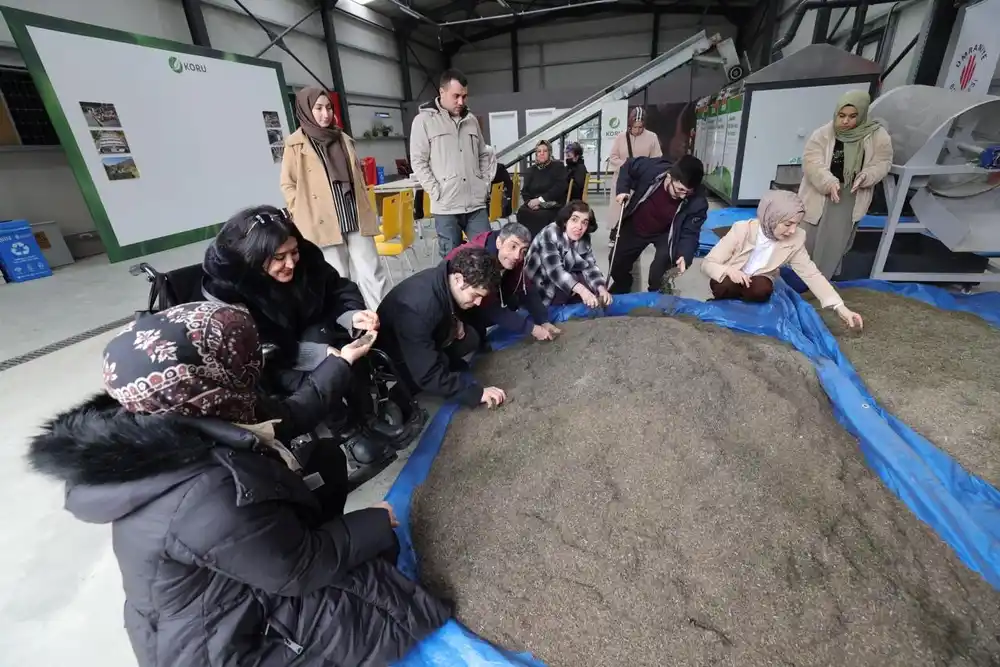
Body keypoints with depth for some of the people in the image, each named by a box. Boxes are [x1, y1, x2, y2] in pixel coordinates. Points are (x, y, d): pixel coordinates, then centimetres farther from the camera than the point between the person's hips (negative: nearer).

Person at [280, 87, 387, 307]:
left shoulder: (343, 138, 16)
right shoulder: (296, 145, 0)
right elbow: (288, 185, -1)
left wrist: (367, 209, 18)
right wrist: (305, 218, -7)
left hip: (356, 217, 4)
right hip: (324, 223, -4)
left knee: (372, 273, 0)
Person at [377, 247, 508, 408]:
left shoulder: (446, 278, -16)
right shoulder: (416, 308, -39)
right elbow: (427, 375, -36)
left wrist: (456, 321, -10)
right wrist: (476, 392, -31)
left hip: (427, 342, 6)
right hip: (397, 360, -6)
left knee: (471, 339, -10)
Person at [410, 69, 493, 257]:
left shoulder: (471, 120, 15)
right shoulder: (424, 120, 0)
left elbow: (484, 155, 22)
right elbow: (418, 162, -3)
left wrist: (485, 184, 9)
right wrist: (437, 192, -10)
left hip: (476, 203, 4)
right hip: (446, 206, -4)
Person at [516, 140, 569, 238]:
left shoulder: (558, 166, 6)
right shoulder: (530, 170, 18)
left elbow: (560, 187, -9)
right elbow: (524, 191, 11)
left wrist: (540, 199, -17)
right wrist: (531, 202, -13)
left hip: (553, 206, -3)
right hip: (534, 205, 4)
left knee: (541, 215, -34)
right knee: (522, 212, -27)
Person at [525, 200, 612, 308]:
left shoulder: (584, 239, -6)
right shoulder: (550, 235, -26)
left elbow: (590, 266, -10)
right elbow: (554, 271, -38)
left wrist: (602, 288, -31)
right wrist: (581, 290, -52)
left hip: (563, 281, 7)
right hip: (539, 287, -7)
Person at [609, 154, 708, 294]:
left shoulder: (698, 202, -31)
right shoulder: (650, 168, -31)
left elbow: (690, 233, -23)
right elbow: (628, 166, -10)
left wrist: (685, 256, -41)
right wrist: (623, 189, -21)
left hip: (666, 233, -2)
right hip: (635, 226, 2)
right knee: (617, 263, 13)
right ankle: (619, 294, 44)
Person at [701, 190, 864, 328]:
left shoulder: (795, 239, -15)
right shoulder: (743, 229, -23)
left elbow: (811, 274, -7)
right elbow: (707, 263, -22)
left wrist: (840, 307, -13)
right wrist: (728, 270, -43)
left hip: (758, 280, 2)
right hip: (730, 278, -2)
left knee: (761, 291, -33)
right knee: (726, 286, -36)